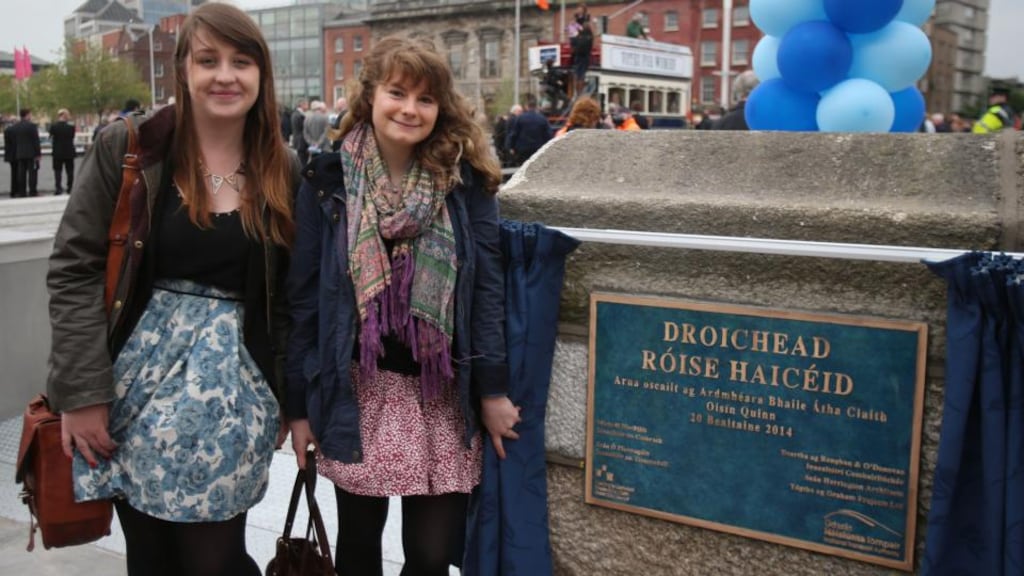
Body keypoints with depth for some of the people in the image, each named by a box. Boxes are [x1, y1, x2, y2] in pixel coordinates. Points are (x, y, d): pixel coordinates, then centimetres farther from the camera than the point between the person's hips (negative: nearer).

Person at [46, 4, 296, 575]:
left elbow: (289, 293, 7)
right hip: (137, 380, 0)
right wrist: (82, 391, -8)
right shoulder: (127, 148, -3)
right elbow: (75, 267, -3)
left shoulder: (284, 172, 3)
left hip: (233, 388, 0)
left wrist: (287, 399, 7)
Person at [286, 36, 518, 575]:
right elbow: (304, 297, 0)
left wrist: (493, 390, -7)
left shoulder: (465, 182, -1)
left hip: (441, 394, 0)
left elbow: (487, 287, -3)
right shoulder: (327, 183, -2)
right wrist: (299, 404, -1)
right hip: (358, 391, 0)